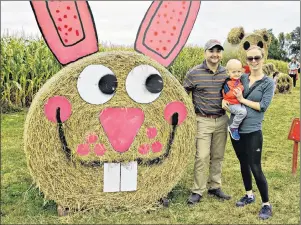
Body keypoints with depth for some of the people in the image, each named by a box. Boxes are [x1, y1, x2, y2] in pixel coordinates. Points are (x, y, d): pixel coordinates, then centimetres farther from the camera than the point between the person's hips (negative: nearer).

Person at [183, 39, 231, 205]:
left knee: (217, 157, 11)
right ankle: (197, 191, 9)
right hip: (203, 121, -4)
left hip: (221, 120, 4)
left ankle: (214, 187, 25)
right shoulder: (194, 73, -6)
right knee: (202, 157, -4)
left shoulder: (226, 73, 6)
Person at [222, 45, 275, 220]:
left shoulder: (269, 83, -4)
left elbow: (263, 106, -12)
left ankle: (267, 205, 14)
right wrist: (224, 100, -4)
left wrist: (242, 100, -12)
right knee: (243, 164, 17)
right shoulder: (242, 78, 7)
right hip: (236, 129, 5)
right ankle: (249, 195, 36)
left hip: (253, 131, -5)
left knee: (255, 168, -2)